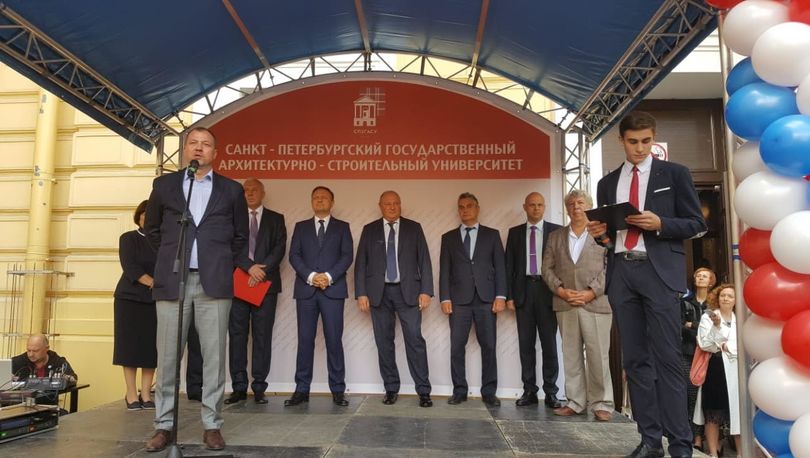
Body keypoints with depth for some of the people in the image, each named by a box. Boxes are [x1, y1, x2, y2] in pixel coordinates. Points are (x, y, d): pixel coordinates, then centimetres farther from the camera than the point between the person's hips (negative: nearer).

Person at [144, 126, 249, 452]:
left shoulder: (231, 190, 9)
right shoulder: (163, 185, 11)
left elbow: (240, 236, 18)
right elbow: (152, 228, 23)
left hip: (214, 283, -1)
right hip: (172, 281, 1)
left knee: (214, 356, 1)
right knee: (167, 356, 4)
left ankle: (211, 425, 10)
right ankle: (164, 426, 15)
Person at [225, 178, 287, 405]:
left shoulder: (276, 219, 12)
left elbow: (280, 248, 0)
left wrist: (261, 270, -13)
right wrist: (249, 267, -12)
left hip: (265, 283, 0)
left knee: (262, 336, 0)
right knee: (237, 335, 2)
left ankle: (259, 388, 5)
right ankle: (239, 387, 8)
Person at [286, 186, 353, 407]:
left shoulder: (342, 227, 12)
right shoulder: (301, 227, 16)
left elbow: (347, 256, 1)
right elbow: (294, 255, 5)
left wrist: (329, 276, -13)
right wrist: (310, 276, -11)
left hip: (333, 289, -1)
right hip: (305, 289, 2)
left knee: (334, 340, -2)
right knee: (305, 340, 2)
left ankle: (338, 390, 5)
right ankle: (302, 389, 8)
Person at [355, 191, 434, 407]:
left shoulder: (414, 228, 7)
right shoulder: (369, 230, 9)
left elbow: (424, 260, 3)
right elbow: (361, 263, 6)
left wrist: (426, 291, -5)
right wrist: (361, 293, -3)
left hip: (407, 291, -1)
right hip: (379, 292, 2)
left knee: (415, 339, -5)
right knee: (384, 342, 6)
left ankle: (423, 391, 3)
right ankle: (391, 388, 17)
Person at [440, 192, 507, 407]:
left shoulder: (492, 235, 10)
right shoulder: (448, 237, 12)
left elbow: (500, 267, 4)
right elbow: (444, 270, 7)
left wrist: (500, 296, -5)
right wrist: (445, 298, -3)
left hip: (486, 298, 0)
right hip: (459, 299, 1)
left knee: (488, 346, 2)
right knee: (457, 346, 0)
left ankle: (489, 392, 11)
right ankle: (459, 390, 10)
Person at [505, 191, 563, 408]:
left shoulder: (556, 231, 4)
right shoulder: (515, 232, 11)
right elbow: (509, 265, 8)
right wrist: (509, 295, 1)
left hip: (547, 291, -2)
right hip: (524, 291, 2)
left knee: (549, 343, 2)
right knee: (526, 344, 5)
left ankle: (551, 392, 10)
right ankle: (529, 391, 12)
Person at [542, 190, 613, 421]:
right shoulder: (555, 237, 15)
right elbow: (547, 268, 10)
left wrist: (591, 292, -12)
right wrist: (560, 290, -6)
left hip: (596, 303, -3)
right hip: (565, 305, 3)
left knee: (598, 356, -2)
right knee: (571, 356, 7)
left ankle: (601, 404, 8)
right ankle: (575, 402, 14)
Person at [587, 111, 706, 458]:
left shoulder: (675, 174, 7)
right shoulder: (607, 183, 16)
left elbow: (696, 224, 3)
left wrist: (660, 224, -13)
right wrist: (600, 233, -4)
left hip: (659, 272, -4)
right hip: (621, 273, 4)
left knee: (666, 358, -6)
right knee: (635, 359, 6)